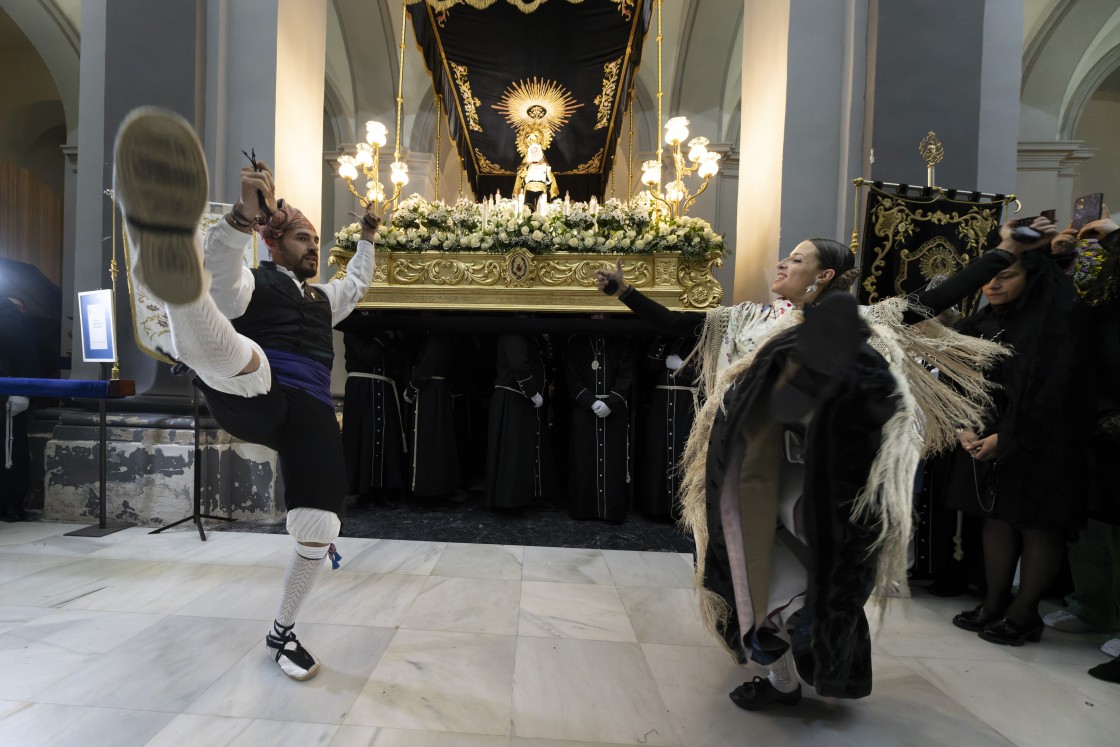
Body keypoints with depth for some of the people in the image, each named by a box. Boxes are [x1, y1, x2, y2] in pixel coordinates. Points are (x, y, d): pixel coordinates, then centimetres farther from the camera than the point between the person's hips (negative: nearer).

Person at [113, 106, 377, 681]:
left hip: (311, 412, 5)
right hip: (254, 398, -4)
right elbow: (222, 273, -10)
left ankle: (281, 633, 21)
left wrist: (368, 238, 57)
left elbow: (356, 285, 52)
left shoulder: (322, 299, 32)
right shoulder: (254, 283, 14)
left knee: (318, 533, -2)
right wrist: (245, 216, -26)